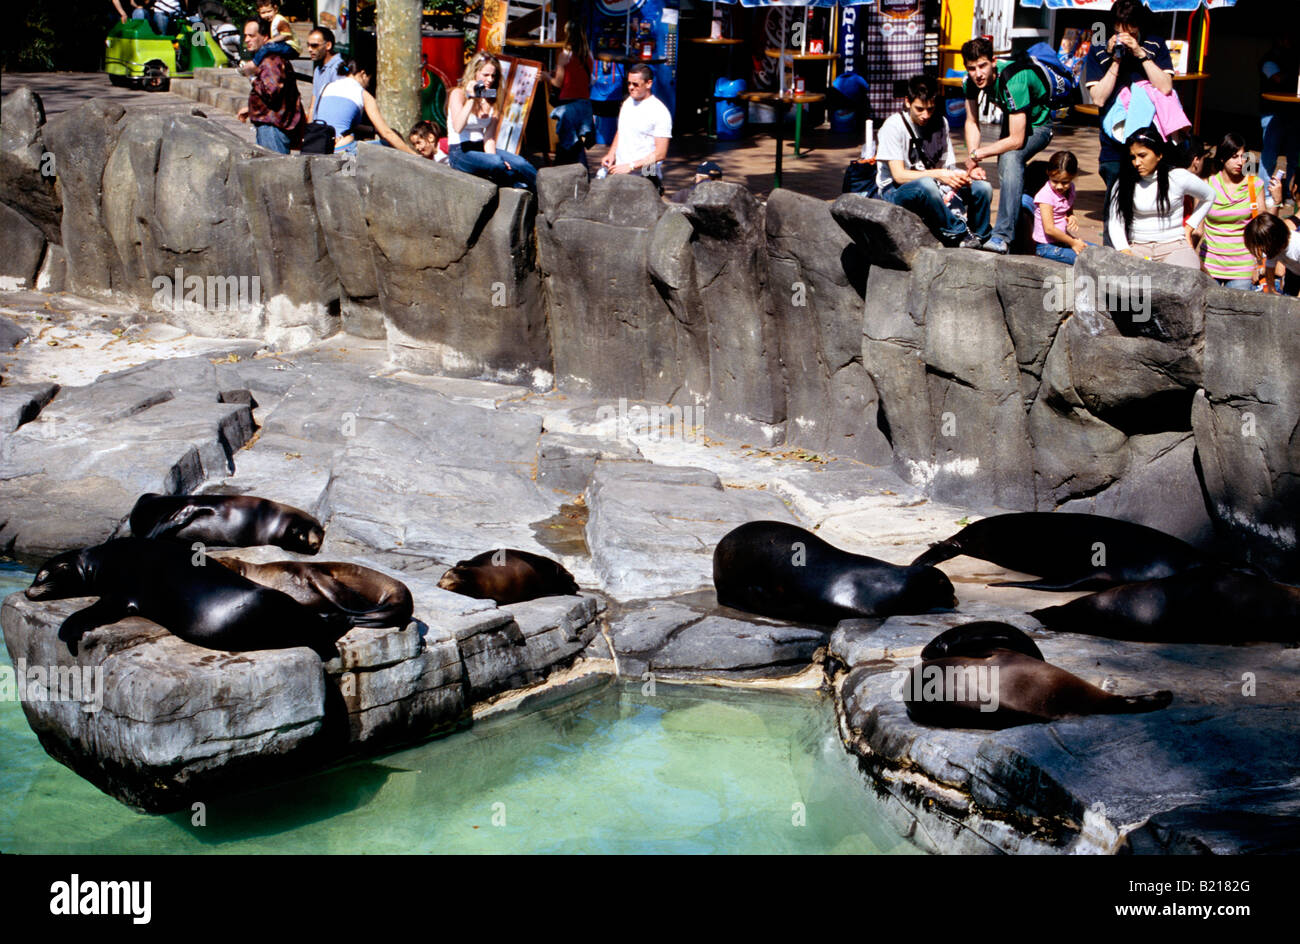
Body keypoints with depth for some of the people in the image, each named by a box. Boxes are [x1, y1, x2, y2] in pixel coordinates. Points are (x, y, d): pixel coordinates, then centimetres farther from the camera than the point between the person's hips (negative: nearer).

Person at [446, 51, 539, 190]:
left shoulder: (492, 100, 9)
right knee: (497, 163, -35)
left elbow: (489, 137, 1)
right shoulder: (458, 94, -7)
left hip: (481, 149, 6)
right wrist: (471, 98, -25)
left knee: (520, 163, -22)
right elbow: (458, 127, -25)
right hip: (459, 153, -6)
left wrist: (491, 156, -19)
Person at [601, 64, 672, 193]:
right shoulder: (628, 102, 13)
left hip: (644, 178, -6)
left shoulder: (660, 112, -9)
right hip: (619, 173, 6)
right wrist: (611, 154, 9)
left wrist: (631, 166, -17)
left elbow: (660, 153, -13)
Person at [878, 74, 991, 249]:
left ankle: (980, 239, 2)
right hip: (895, 192, -6)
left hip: (934, 189, 6)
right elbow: (899, 175, -19)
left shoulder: (940, 123, 7)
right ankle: (959, 232, -25)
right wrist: (937, 174, -31)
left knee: (983, 188, -13)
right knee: (925, 185, -40)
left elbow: (947, 167, 8)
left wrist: (961, 175, -16)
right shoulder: (893, 126, -12)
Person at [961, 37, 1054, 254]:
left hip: (1037, 125, -8)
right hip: (1011, 121, 8)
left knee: (1010, 157, -33)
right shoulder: (971, 81, -17)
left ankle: (1003, 236, -41)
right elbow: (972, 122, -4)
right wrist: (973, 163, -17)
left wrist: (977, 154, -26)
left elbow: (1016, 140, -35)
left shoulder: (1013, 82, -37)